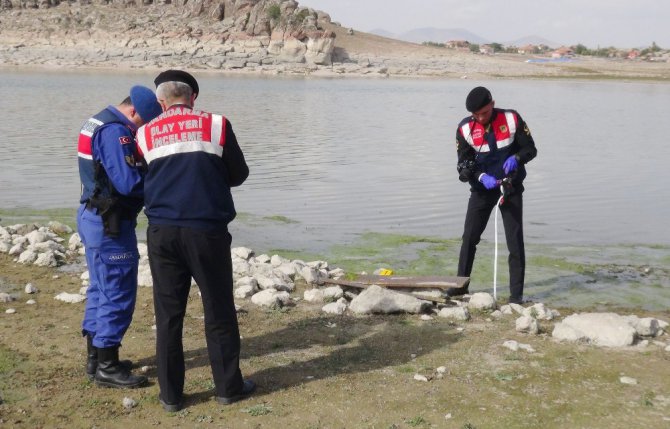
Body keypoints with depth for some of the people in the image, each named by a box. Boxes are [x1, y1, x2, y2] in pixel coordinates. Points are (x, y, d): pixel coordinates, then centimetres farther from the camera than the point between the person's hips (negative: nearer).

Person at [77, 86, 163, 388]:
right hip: (110, 224, -11)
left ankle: (96, 357, 26)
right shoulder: (115, 131, -19)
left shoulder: (98, 123, 14)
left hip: (94, 217, 11)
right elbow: (128, 182, -25)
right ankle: (106, 367, 4)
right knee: (118, 295, -3)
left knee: (101, 290, 17)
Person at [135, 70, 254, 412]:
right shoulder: (216, 125, 0)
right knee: (219, 311, 10)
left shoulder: (145, 134, 6)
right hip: (207, 230, -2)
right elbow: (239, 175, 8)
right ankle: (228, 387, 19)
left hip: (162, 232, 2)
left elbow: (143, 181, 14)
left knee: (168, 313, 9)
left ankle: (171, 394, 14)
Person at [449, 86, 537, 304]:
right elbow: (464, 165, -7)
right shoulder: (465, 128, -8)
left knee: (515, 240, -3)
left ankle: (516, 292, 3)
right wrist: (481, 177, -26)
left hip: (511, 186, -1)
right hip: (482, 188, 2)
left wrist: (516, 158, -27)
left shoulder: (511, 119, -10)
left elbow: (530, 148, -4)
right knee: (469, 237, 3)